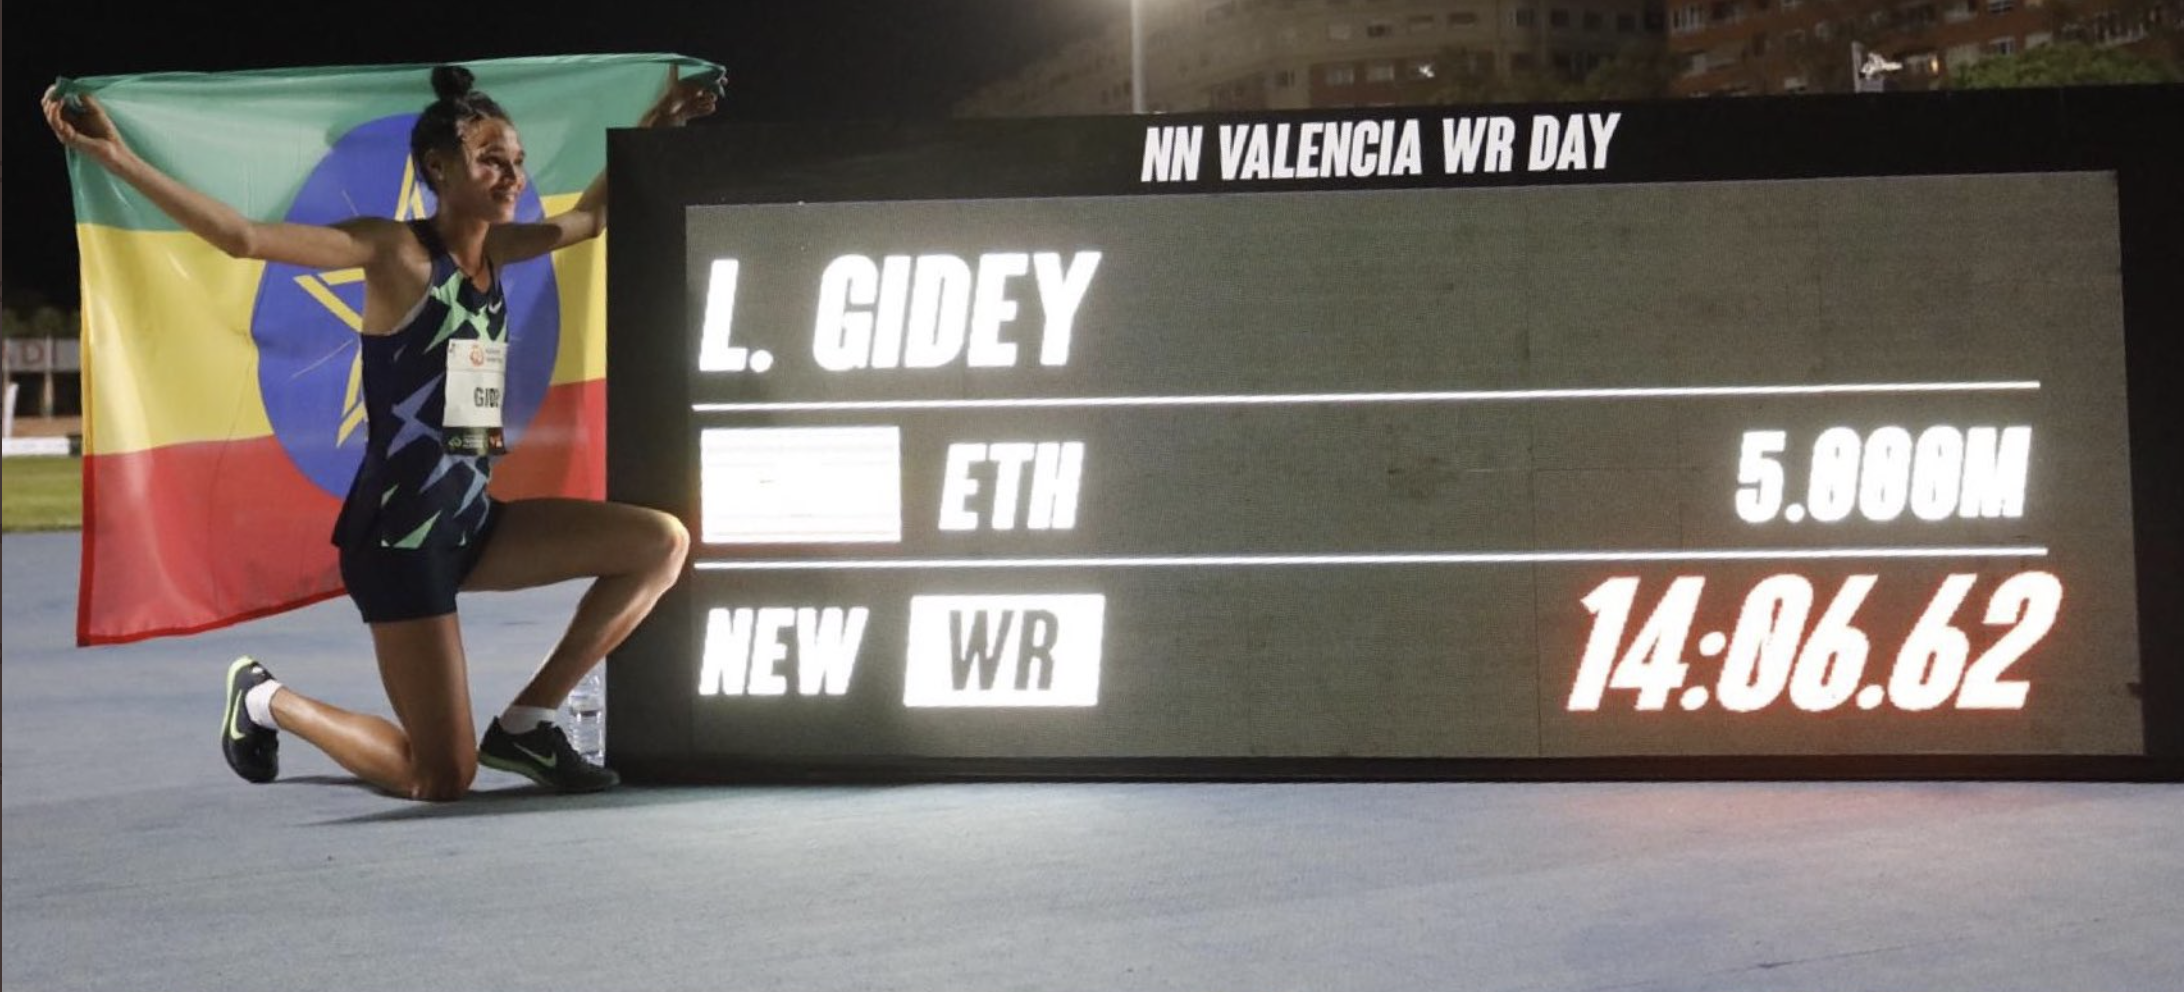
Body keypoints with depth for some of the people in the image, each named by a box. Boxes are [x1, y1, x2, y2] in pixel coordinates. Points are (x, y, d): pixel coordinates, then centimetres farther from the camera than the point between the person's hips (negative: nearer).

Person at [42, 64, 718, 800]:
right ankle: (267, 700, 22)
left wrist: (654, 125, 27)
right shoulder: (396, 251, -10)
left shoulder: (493, 249, 10)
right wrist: (114, 156, -26)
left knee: (663, 543, -5)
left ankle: (525, 724, 5)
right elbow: (243, 238, -19)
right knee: (441, 781, -6)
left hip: (470, 518, 8)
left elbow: (589, 217, 27)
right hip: (403, 529, -8)